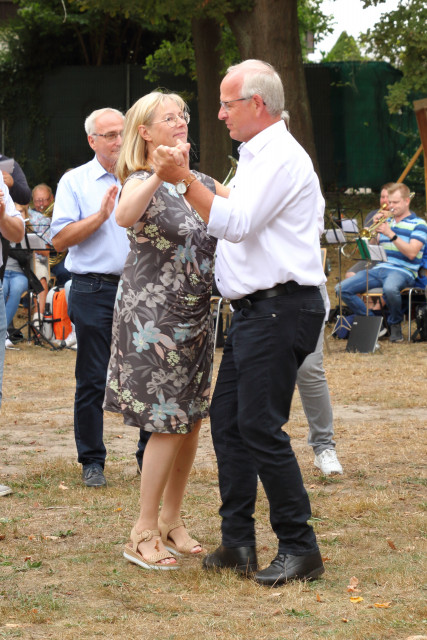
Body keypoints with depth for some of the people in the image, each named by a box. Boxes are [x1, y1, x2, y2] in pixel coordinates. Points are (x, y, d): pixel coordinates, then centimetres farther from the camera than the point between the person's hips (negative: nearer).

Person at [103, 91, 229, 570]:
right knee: (168, 424, -8)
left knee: (191, 420, 9)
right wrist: (161, 174, -49)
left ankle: (171, 520, 22)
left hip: (195, 317, 7)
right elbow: (125, 216, -35)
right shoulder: (141, 183, -12)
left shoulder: (200, 183, 11)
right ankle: (143, 535, 0)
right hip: (153, 317, -7)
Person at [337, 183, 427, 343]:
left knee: (390, 289, -43)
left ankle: (395, 325, -14)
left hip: (403, 271, -6)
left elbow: (411, 253, -13)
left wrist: (391, 234, -18)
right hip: (379, 269, 6)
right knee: (342, 289, -11)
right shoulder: (386, 221, 19)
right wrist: (375, 229, 1)